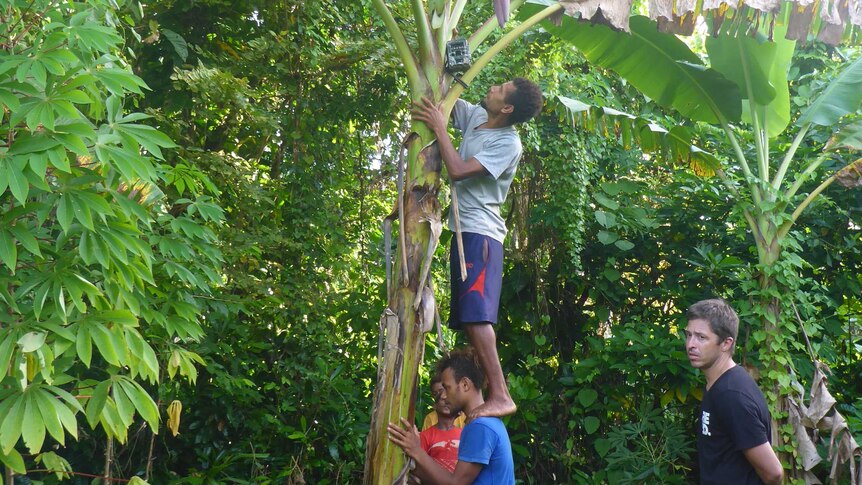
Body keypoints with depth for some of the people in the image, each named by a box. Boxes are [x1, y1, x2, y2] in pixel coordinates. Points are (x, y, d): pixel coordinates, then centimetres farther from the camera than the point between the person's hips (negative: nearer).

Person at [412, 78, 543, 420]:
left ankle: (500, 395, -22)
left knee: (475, 315, -20)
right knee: (469, 317, 8)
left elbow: (458, 171, -23)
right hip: (465, 230, 10)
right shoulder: (476, 116, 10)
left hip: (480, 233, -10)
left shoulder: (508, 143, -15)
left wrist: (439, 128, -16)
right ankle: (483, 391, 11)